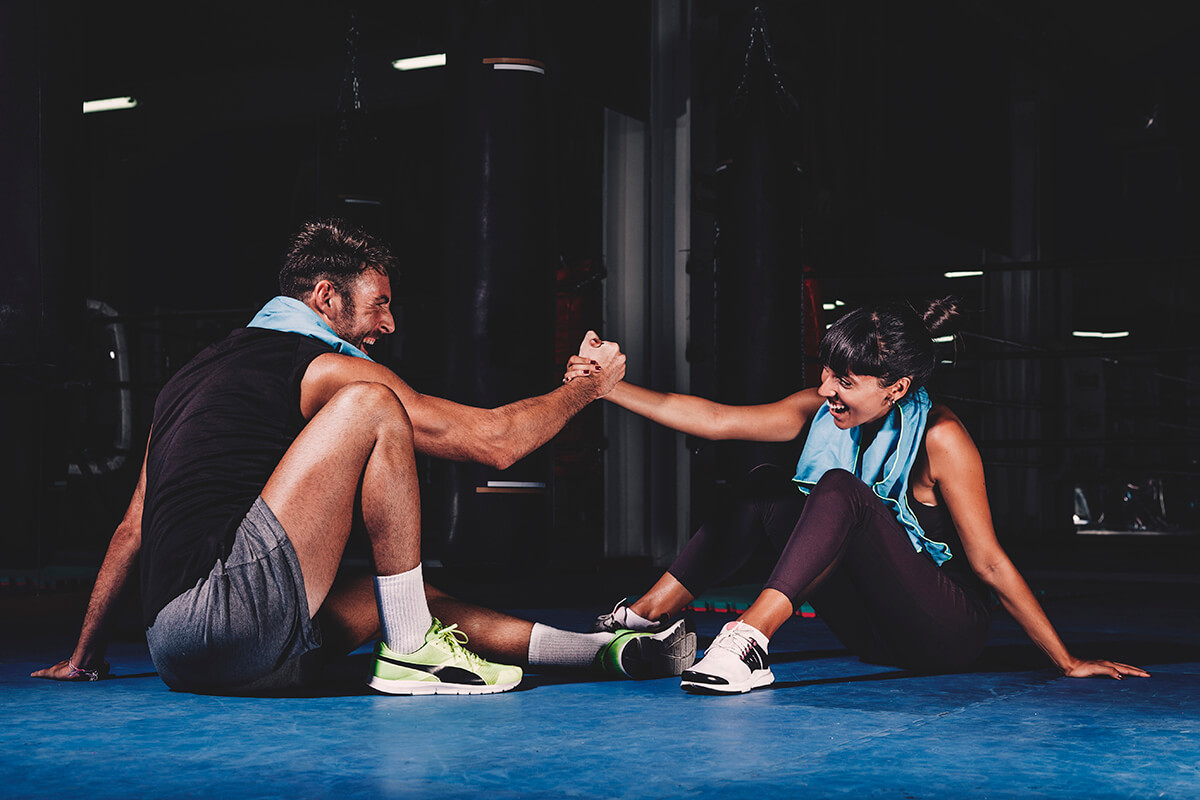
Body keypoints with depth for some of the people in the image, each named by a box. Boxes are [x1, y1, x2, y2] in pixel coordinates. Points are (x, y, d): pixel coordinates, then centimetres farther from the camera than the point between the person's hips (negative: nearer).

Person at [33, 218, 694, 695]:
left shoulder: (194, 374, 25)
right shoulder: (327, 369, 1)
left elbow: (133, 527, 30)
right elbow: (494, 442, 2)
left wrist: (85, 656, 38)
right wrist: (588, 386, 19)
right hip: (231, 613, -9)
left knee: (415, 599, 21)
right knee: (370, 405, -9)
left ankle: (603, 649, 12)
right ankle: (411, 652, -6)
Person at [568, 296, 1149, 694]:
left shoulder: (938, 438, -20)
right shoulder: (824, 410, -2)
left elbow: (988, 562, -16)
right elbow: (716, 420, -4)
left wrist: (1067, 662, -14)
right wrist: (608, 387, -11)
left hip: (949, 630, -7)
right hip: (879, 635, 7)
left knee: (839, 488, -27)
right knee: (767, 488, -5)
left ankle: (748, 641, -40)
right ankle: (649, 613, -7)